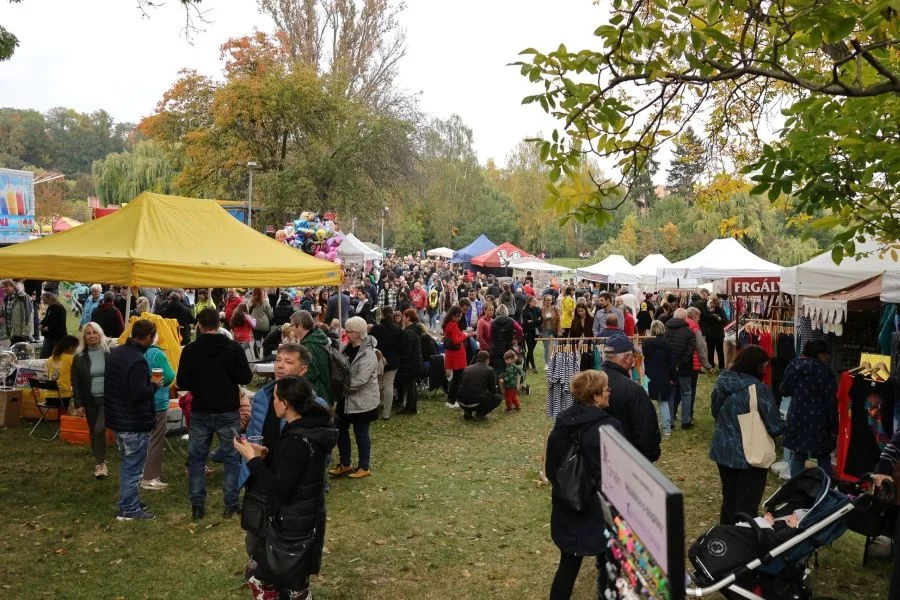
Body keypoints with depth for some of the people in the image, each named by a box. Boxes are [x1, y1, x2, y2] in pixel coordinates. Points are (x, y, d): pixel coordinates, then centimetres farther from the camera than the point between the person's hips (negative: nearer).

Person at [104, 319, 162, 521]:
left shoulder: (115, 353, 7)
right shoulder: (138, 361, -24)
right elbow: (139, 394, -29)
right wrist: (154, 385, -10)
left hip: (117, 419, 10)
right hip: (135, 424, -10)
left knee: (127, 465, 20)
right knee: (133, 468, 2)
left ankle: (128, 503, 30)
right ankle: (129, 510, 10)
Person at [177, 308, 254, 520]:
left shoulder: (190, 350, -8)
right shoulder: (234, 347, -9)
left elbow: (182, 383, -5)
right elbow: (246, 378, -8)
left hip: (200, 412, 1)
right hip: (228, 411, -1)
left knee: (196, 458, 13)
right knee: (231, 457, 10)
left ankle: (197, 506, 14)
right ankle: (230, 504, 11)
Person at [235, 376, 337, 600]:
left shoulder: (297, 440, -26)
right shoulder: (311, 428, 3)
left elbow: (278, 490, -24)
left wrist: (253, 459, -18)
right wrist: (265, 456, 1)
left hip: (294, 521, -9)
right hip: (307, 514, 9)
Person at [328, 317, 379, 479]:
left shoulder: (367, 354, -22)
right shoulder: (348, 347, 4)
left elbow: (360, 380, -27)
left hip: (362, 400, -8)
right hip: (346, 398, 8)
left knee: (361, 433, 5)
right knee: (341, 430, 14)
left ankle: (364, 467, 21)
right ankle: (345, 464, 30)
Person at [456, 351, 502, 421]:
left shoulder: (467, 368, 14)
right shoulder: (489, 370, 0)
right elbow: (493, 390, 6)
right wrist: (498, 390, 32)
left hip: (462, 403, 6)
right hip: (476, 403, -5)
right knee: (498, 397, 16)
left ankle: (467, 412, 15)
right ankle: (479, 413, 3)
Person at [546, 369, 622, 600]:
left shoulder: (561, 423, -2)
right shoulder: (609, 427, -20)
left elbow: (551, 468, 7)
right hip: (601, 509, -5)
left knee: (568, 564, 16)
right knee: (608, 563, 17)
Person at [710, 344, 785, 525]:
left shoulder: (721, 382, -3)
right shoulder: (758, 389, -22)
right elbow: (775, 427, -18)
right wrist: (782, 426, 4)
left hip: (723, 451, 6)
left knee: (728, 499, 20)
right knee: (747, 505, 7)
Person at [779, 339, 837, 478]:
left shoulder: (793, 366, 2)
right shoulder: (825, 372, -9)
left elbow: (783, 390, 10)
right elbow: (831, 402, -9)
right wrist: (834, 427, -5)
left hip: (797, 419, 3)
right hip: (818, 421, -3)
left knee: (797, 456, 9)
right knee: (824, 458, 12)